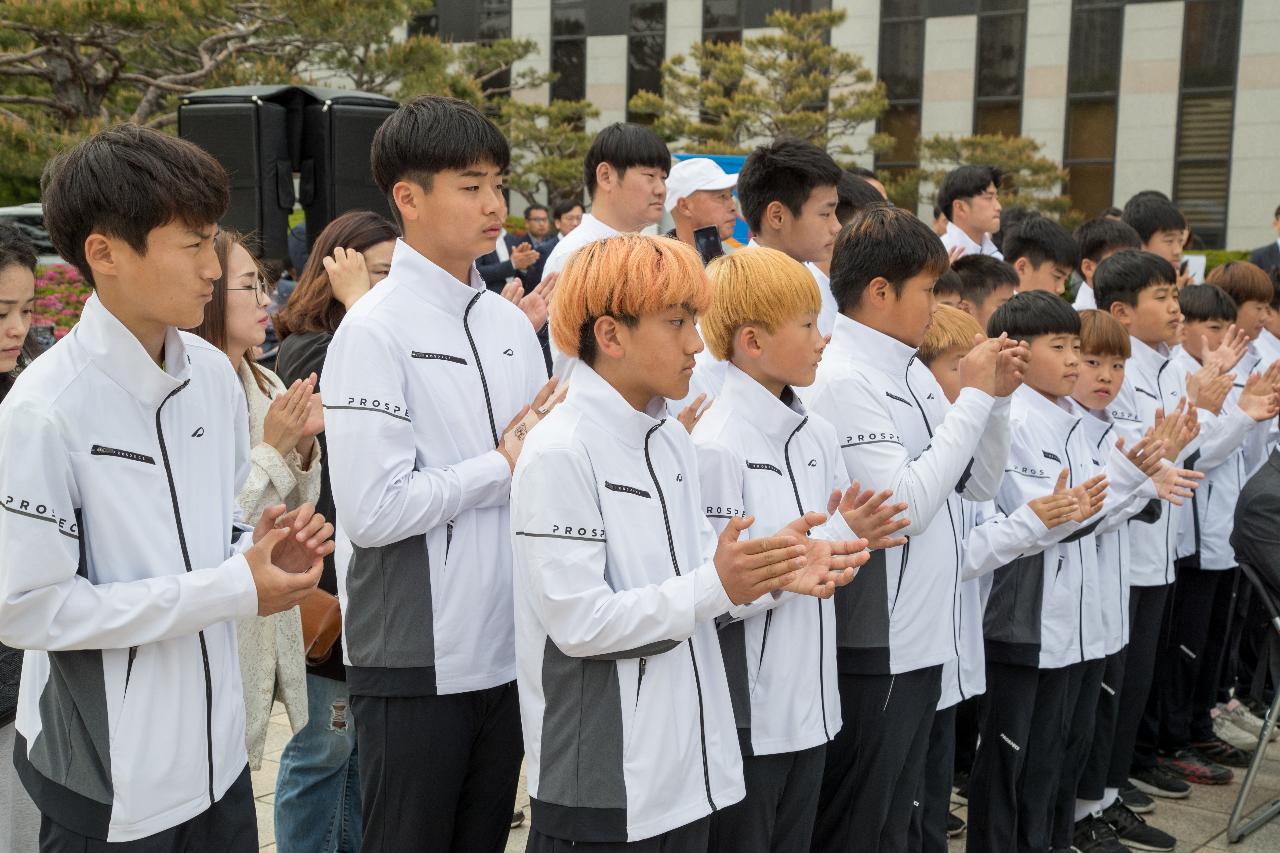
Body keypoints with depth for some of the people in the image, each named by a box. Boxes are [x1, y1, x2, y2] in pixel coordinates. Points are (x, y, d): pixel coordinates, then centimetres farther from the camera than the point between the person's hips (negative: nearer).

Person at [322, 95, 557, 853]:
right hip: (415, 662, -6)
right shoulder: (375, 331, -12)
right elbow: (373, 509, -20)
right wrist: (503, 465, -11)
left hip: (507, 650, 6)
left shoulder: (512, 323, 8)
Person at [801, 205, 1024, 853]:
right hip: (871, 650, -8)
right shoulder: (843, 382, -17)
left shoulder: (913, 373, 9)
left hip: (921, 640, 9)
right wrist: (974, 397, -16)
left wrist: (997, 396, 1)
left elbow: (980, 483, 16)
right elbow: (905, 505, -24)